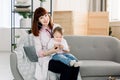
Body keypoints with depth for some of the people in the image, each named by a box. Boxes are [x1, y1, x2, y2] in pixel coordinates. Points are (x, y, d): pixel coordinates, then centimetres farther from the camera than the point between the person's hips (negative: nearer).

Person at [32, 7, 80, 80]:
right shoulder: (38, 33, -1)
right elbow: (39, 53, -5)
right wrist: (51, 51, -23)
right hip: (47, 60, -4)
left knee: (75, 66, -26)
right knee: (67, 68, -30)